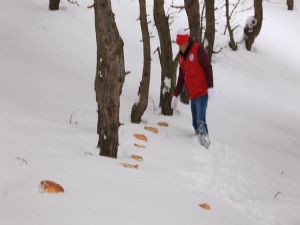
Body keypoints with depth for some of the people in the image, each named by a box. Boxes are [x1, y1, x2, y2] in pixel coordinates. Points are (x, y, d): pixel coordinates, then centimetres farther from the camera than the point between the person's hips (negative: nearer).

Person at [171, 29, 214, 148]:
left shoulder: (198, 49, -8)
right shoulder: (181, 55, 15)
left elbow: (208, 67, -13)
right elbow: (181, 77, 21)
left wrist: (210, 87, -20)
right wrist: (175, 95, 21)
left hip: (202, 92, -7)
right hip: (192, 94, 7)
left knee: (200, 121, -18)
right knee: (195, 123, 5)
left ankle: (205, 139, -21)